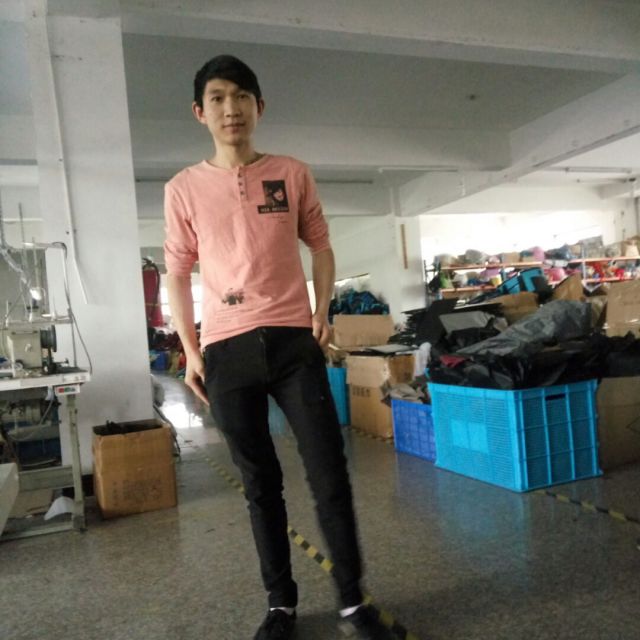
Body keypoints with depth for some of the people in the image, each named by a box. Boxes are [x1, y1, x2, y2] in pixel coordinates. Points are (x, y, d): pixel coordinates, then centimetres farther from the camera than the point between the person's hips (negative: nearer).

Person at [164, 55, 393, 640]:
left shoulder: (293, 174, 6)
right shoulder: (184, 188, 4)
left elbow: (320, 245, 13)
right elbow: (178, 273, 8)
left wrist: (322, 312, 0)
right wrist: (190, 350, 2)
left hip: (293, 340, 0)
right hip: (227, 350, 0)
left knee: (329, 474, 1)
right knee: (260, 483, 10)